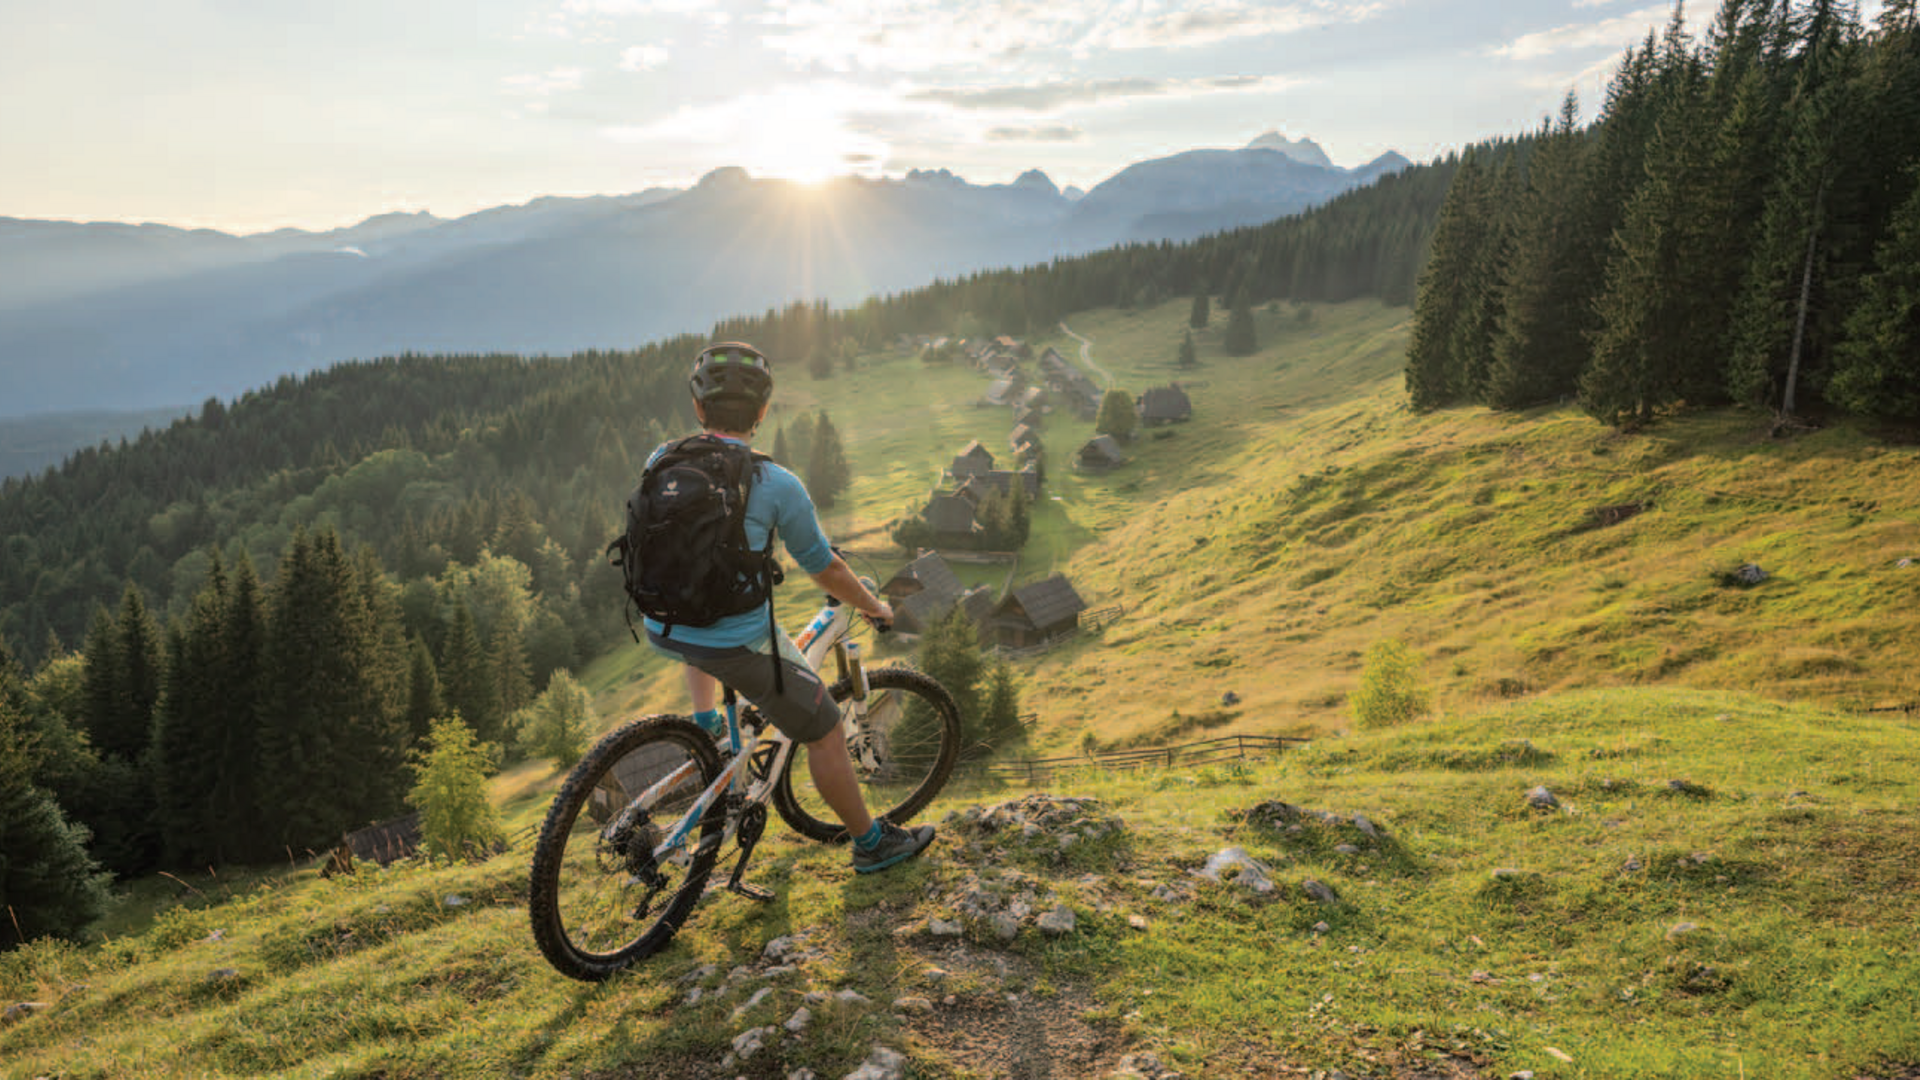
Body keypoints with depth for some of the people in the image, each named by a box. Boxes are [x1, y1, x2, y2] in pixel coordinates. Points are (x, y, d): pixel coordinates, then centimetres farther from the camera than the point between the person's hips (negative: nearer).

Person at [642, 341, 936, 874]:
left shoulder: (661, 461, -2)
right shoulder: (778, 486, -15)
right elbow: (825, 569, -4)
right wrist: (874, 606, 16)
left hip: (662, 630, 5)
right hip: (740, 645, -5)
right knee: (825, 734, 13)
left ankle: (704, 723, 41)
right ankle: (871, 842, 28)